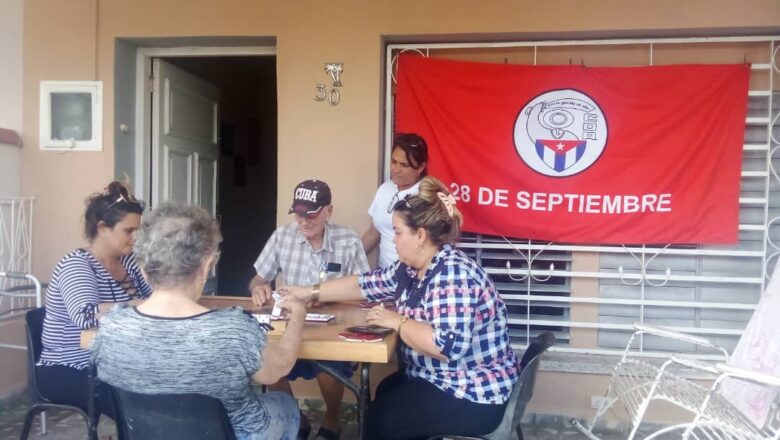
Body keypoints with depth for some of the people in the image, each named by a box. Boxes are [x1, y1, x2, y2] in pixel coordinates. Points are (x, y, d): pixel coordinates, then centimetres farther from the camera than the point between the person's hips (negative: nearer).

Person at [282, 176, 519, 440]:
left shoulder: (453, 275, -28)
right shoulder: (412, 268, 1)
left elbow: (449, 346, -38)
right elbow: (368, 284, 11)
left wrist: (398, 322, -25)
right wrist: (310, 292, 11)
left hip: (475, 397, -9)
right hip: (443, 380, 9)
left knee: (380, 419, 0)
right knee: (384, 394, 23)